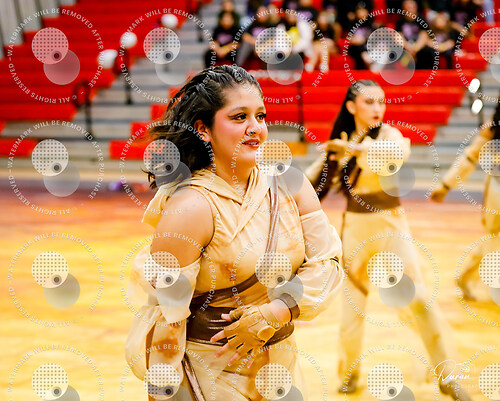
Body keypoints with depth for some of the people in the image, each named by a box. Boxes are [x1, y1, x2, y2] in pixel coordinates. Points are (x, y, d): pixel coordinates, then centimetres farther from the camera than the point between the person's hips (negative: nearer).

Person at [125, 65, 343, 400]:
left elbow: (327, 259, -2)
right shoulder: (190, 207, -19)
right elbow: (165, 313, -18)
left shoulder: (286, 183, -2)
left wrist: (274, 313, -16)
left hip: (283, 362, 6)